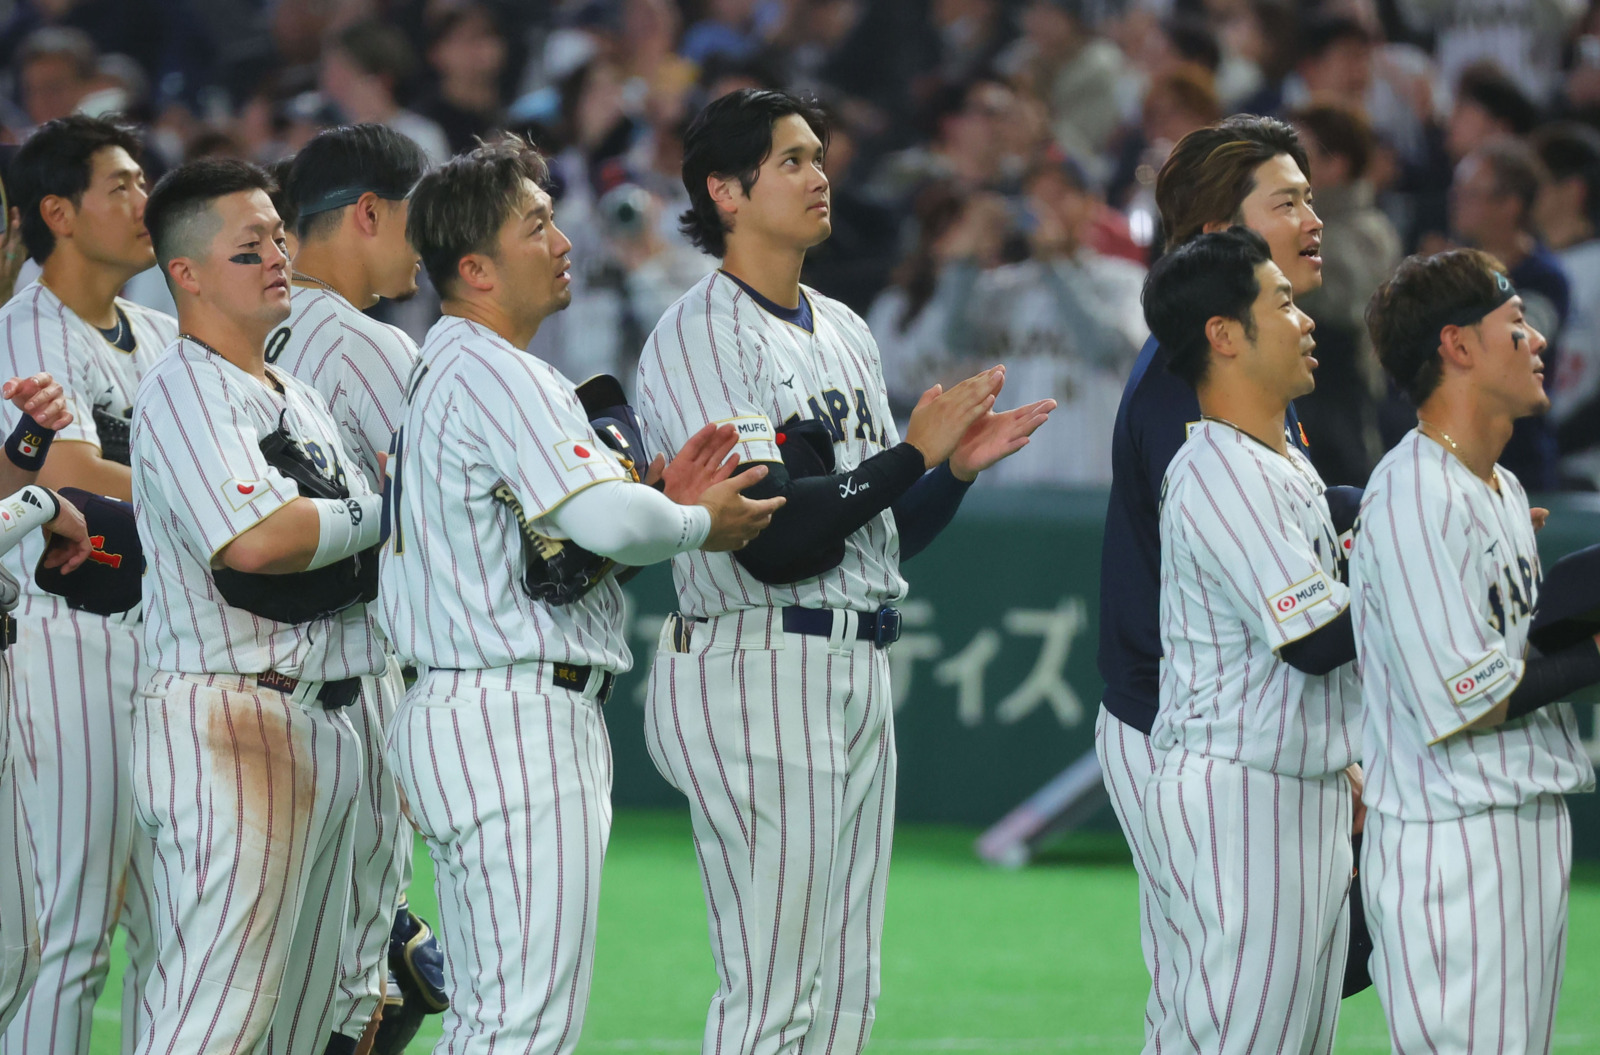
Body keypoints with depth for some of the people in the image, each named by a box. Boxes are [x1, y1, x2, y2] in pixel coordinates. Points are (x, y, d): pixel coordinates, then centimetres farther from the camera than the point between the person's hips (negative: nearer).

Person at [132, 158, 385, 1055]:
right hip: (230, 727, -10)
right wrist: (382, 514, -8)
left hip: (322, 727, 10)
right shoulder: (187, 390, -10)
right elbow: (254, 542, -23)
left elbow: (362, 551, 18)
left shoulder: (301, 400, 20)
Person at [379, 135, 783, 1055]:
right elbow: (608, 521, -25)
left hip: (457, 714, 11)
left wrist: (660, 493, 9)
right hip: (518, 720, -11)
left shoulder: (444, 373, 20)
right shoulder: (495, 376, -14)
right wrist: (698, 524, -5)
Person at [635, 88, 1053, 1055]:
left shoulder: (844, 333, 18)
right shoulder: (700, 337, -10)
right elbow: (772, 540, -20)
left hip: (859, 673, 9)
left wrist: (959, 468, 3)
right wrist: (914, 452, -14)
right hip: (758, 673, -9)